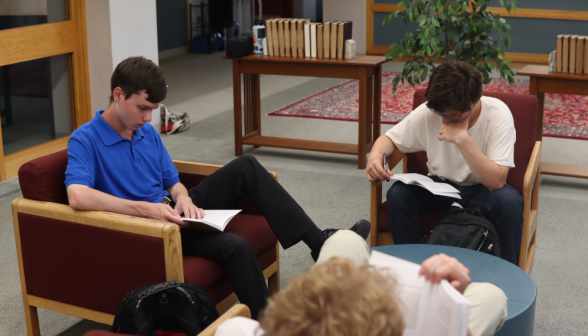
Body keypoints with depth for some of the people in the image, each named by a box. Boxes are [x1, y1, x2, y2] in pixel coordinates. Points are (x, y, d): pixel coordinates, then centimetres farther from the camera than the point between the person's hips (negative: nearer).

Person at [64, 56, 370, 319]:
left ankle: (317, 241, -10)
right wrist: (145, 209, -33)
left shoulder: (148, 133, 10)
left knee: (245, 168, -9)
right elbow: (77, 196, -30)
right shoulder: (85, 140, -13)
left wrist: (183, 199, -11)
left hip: (173, 214, 7)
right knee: (234, 246, -30)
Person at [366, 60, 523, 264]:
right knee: (398, 194, -27)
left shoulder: (498, 115, -23)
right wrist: (376, 155, -25)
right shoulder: (428, 111, -16)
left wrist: (462, 139, -38)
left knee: (509, 201, -35)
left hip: (481, 190, -2)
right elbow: (390, 139, -1)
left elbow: (497, 182, -29)